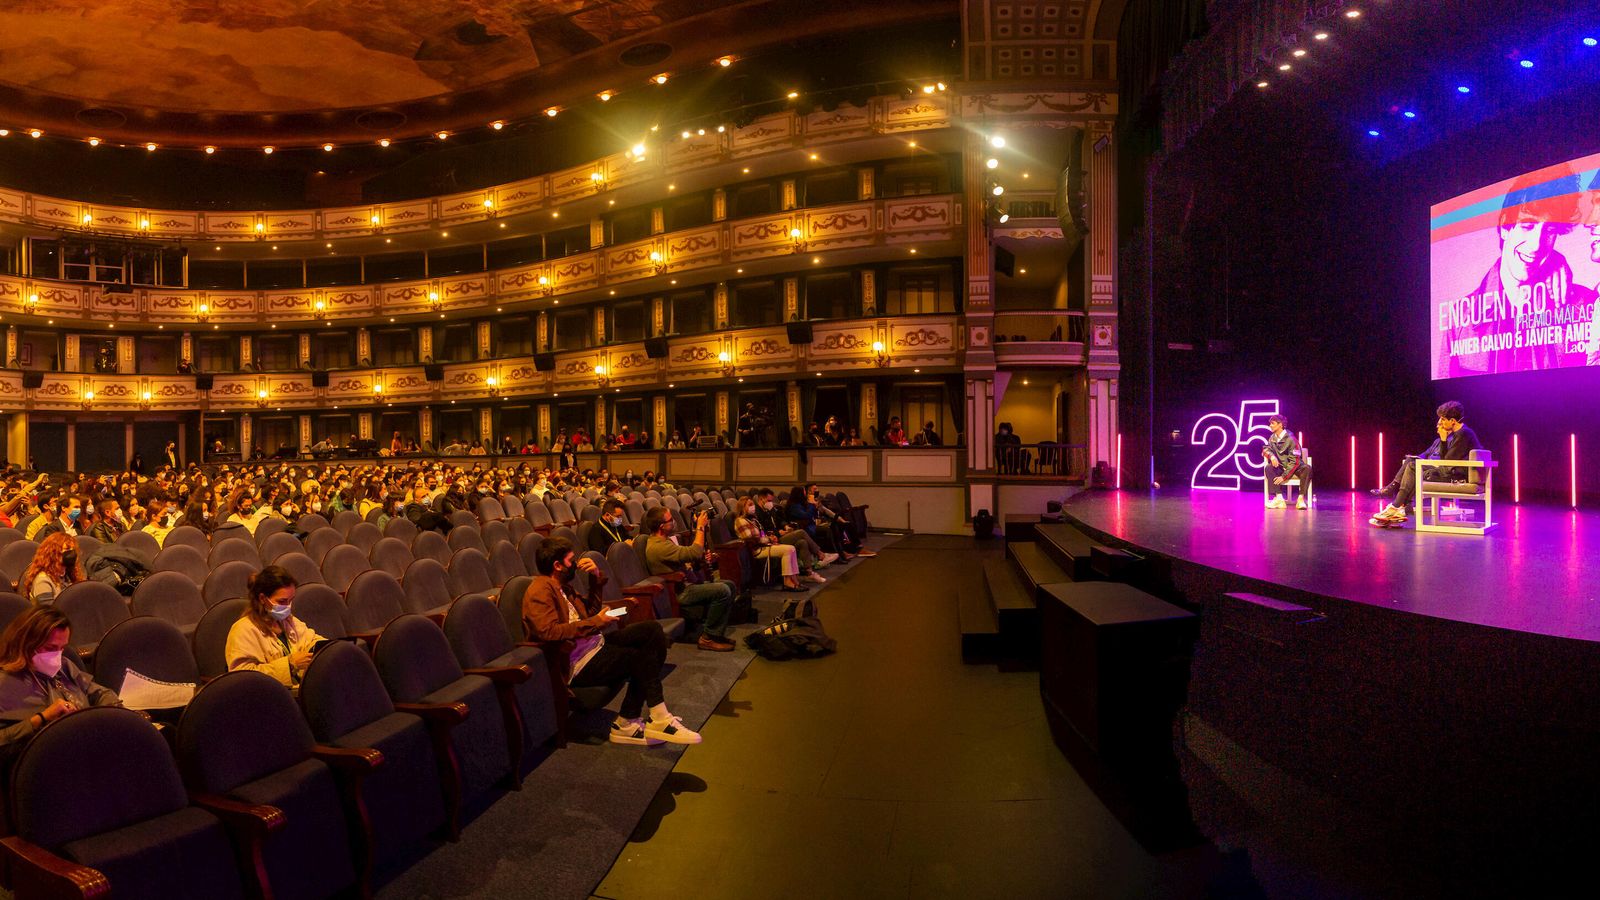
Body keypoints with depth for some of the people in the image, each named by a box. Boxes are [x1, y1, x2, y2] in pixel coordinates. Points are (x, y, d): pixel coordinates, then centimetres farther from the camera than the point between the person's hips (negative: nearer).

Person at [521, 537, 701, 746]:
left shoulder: (561, 586, 17)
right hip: (579, 662, -10)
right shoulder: (540, 591, -13)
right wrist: (596, 622, -19)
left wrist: (596, 577, 10)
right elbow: (549, 631, -26)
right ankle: (659, 719, -5)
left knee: (652, 629, -6)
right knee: (641, 657, -21)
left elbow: (591, 610, 25)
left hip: (594, 644, 10)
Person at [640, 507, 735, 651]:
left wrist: (702, 558, -2)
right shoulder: (658, 546, -23)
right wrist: (700, 527, -17)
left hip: (683, 584, 11)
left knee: (729, 585, 7)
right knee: (723, 591, -23)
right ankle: (708, 638, -10)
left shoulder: (662, 540, 12)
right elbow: (695, 552, -28)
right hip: (677, 594, -11)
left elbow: (685, 558, 19)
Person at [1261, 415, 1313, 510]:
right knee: (1269, 468, -27)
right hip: (1281, 467, 4)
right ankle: (1279, 498, -36)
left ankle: (1301, 499, -34)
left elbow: (1295, 461, -20)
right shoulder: (1273, 438, 2)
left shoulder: (1290, 439, -17)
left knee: (1307, 469, -34)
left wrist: (1284, 476, -27)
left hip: (1294, 467, -4)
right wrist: (1272, 456, -24)